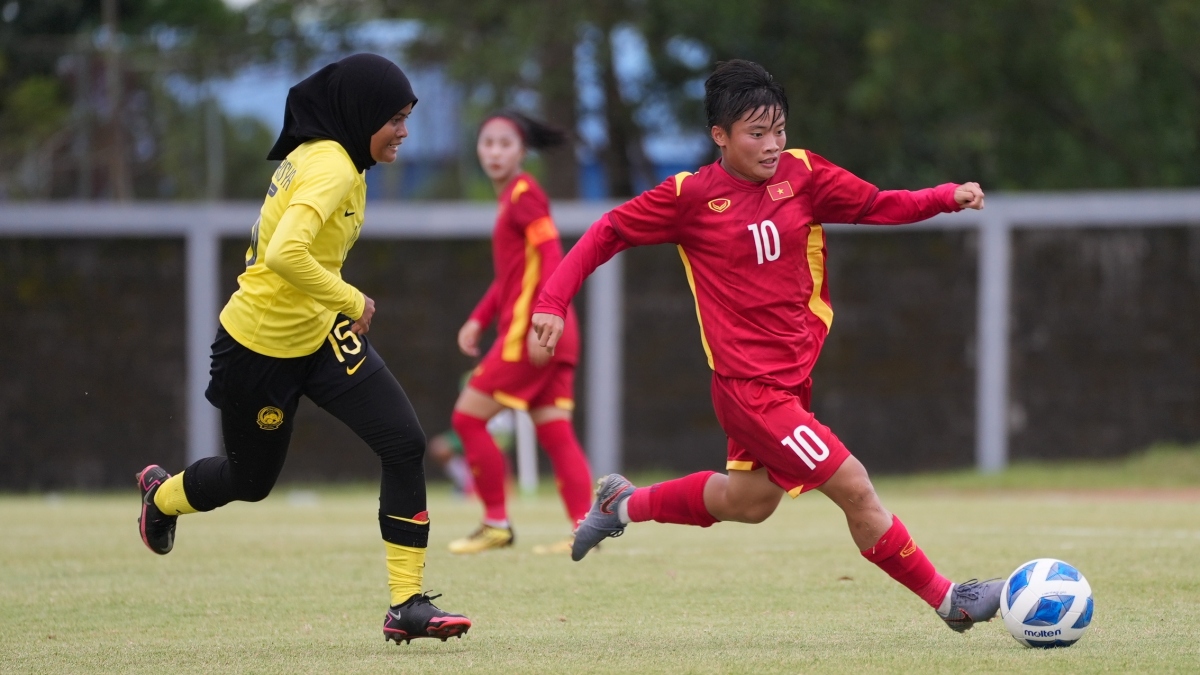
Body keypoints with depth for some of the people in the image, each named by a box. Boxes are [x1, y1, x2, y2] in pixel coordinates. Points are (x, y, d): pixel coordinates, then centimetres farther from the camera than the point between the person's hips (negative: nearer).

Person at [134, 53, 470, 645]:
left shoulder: (318, 156, 4)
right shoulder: (331, 168, -25)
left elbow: (273, 242, 17)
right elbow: (286, 254, -39)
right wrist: (351, 301, -27)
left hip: (322, 335, 8)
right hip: (261, 346, -8)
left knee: (405, 444, -11)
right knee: (251, 479, 15)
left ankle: (407, 603, -10)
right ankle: (161, 494, 50)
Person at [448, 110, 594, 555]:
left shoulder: (523, 194, -9)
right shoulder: (510, 197, 19)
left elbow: (552, 255, -19)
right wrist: (479, 319, 20)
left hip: (530, 332, -9)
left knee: (468, 416, -3)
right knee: (554, 431, 4)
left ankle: (496, 524, 1)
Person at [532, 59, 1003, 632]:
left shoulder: (801, 174, 2)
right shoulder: (690, 196, -10)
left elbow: (878, 205, 7)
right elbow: (607, 234, -2)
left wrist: (949, 197, -10)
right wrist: (553, 301, -12)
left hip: (791, 376, 7)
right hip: (749, 385, -7)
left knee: (749, 502, 23)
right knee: (853, 487, -11)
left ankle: (624, 504, 43)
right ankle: (948, 600, 0)